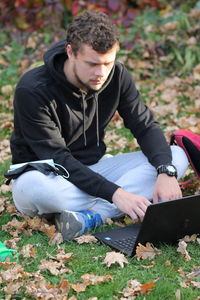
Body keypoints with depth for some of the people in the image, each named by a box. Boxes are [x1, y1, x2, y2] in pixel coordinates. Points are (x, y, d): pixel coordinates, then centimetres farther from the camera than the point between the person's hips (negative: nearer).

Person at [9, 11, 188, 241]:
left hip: (94, 168, 6)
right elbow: (58, 160, -26)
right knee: (32, 187, -43)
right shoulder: (33, 91, -24)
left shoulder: (116, 76, -7)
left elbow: (146, 127, -3)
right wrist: (115, 194, -35)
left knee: (177, 156, -14)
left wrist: (166, 171, -23)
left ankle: (92, 216, -28)